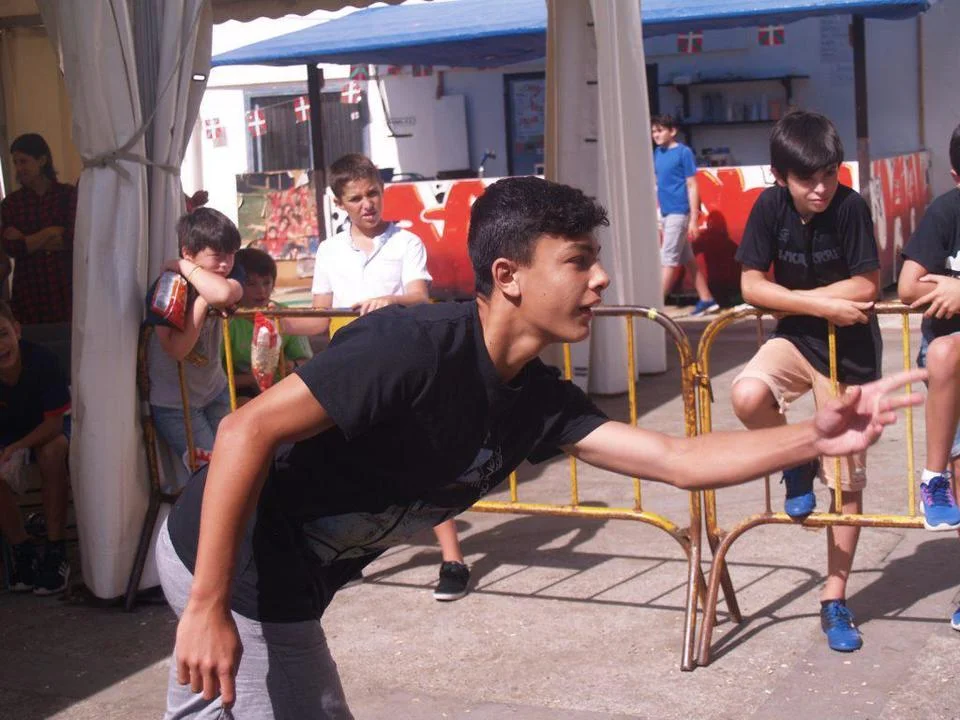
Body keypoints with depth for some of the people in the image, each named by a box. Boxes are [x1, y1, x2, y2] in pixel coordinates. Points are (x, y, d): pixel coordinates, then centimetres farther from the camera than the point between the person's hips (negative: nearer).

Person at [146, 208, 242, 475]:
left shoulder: (229, 278, -6)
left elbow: (225, 294, -34)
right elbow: (177, 349, -29)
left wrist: (185, 267, -24)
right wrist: (202, 301, -28)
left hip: (215, 390, 5)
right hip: (175, 403, -5)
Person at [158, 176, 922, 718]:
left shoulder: (537, 398, -3)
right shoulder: (417, 346, -28)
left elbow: (674, 459, -4)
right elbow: (248, 430, -29)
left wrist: (815, 438, -15)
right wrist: (209, 606, -29)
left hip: (279, 574, 8)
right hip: (238, 571, -8)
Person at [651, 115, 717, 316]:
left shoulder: (683, 152, -10)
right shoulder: (657, 153, 10)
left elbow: (692, 187, -11)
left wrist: (694, 219, -15)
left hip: (679, 212, -8)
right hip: (666, 213, 8)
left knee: (668, 260, -7)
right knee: (687, 259, 13)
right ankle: (706, 300, 21)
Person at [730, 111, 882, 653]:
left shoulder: (850, 207, -18)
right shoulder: (771, 207, -11)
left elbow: (866, 287, -17)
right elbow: (752, 287, -12)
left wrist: (792, 297, -15)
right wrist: (823, 303, -22)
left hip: (849, 351, -2)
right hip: (796, 339, 2)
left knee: (846, 481, 3)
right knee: (748, 395, -32)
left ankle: (835, 601, 17)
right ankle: (798, 463, 2)